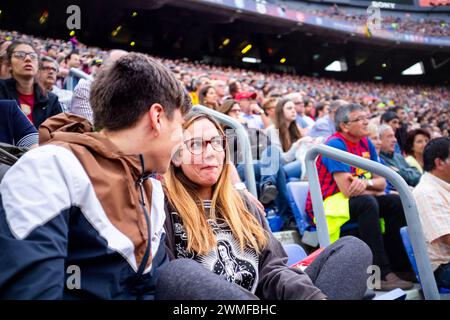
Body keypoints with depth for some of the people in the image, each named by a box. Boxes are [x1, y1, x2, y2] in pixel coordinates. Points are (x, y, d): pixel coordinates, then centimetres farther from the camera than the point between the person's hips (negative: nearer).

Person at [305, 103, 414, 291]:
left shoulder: (366, 143, 7)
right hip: (325, 204, -8)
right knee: (368, 203, -32)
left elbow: (382, 182, 3)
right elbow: (348, 190, -24)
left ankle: (400, 265, -3)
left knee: (396, 203, -6)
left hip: (352, 200, 8)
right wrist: (375, 190, -7)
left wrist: (366, 183, -20)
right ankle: (381, 274, -29)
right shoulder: (336, 144, -17)